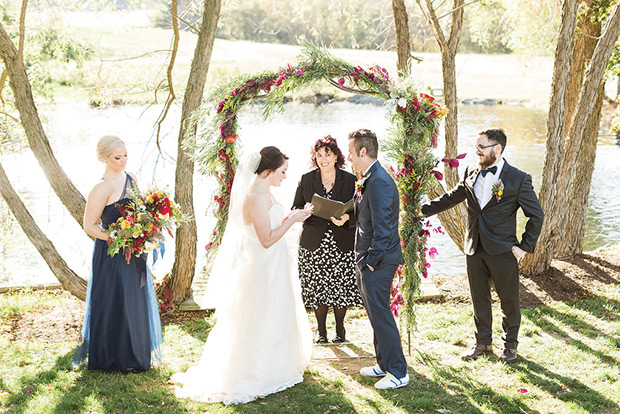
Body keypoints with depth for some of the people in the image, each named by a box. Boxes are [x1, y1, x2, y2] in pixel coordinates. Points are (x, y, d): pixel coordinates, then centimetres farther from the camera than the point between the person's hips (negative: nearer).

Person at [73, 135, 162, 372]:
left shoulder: (131, 179, 6)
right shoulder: (103, 188, -17)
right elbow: (89, 226, -17)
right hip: (112, 255, -7)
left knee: (136, 302, 15)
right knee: (115, 305, 2)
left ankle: (137, 352, 31)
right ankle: (114, 358, 17)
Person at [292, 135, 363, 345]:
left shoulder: (350, 180, 0)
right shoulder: (306, 180, 4)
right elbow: (295, 209, 9)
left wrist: (347, 218, -21)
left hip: (342, 245, -1)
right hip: (314, 244, 1)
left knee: (341, 287, 4)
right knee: (317, 288, 5)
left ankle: (340, 329, 24)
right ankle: (321, 330, 23)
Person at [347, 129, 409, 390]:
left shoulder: (379, 182, -22)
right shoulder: (368, 180, 10)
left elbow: (382, 229, -23)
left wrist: (372, 262, -18)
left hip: (377, 263, -10)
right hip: (368, 260, 10)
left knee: (380, 315, -2)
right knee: (376, 314, 18)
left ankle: (398, 373, 8)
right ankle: (384, 364, 31)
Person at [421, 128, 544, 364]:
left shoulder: (518, 179, -10)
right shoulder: (471, 173, 4)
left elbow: (536, 215, -4)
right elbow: (452, 197, 17)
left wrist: (525, 246, -7)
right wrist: (424, 210, 12)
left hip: (503, 251, -4)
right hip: (474, 249, 5)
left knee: (509, 300, 8)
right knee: (479, 299, 15)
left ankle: (510, 344, 27)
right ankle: (483, 342, 31)